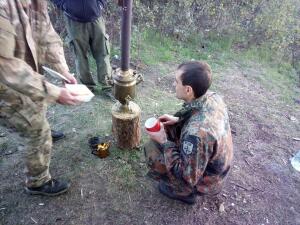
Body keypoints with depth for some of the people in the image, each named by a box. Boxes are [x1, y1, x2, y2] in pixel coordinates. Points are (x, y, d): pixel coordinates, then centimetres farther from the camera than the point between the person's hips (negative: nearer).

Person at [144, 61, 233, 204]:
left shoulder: (196, 133, -42)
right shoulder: (213, 98, -18)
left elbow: (188, 177, -29)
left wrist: (165, 142, -24)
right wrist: (178, 120, -5)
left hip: (203, 180, -7)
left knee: (151, 151, -6)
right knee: (164, 129, 8)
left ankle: (184, 191, 14)